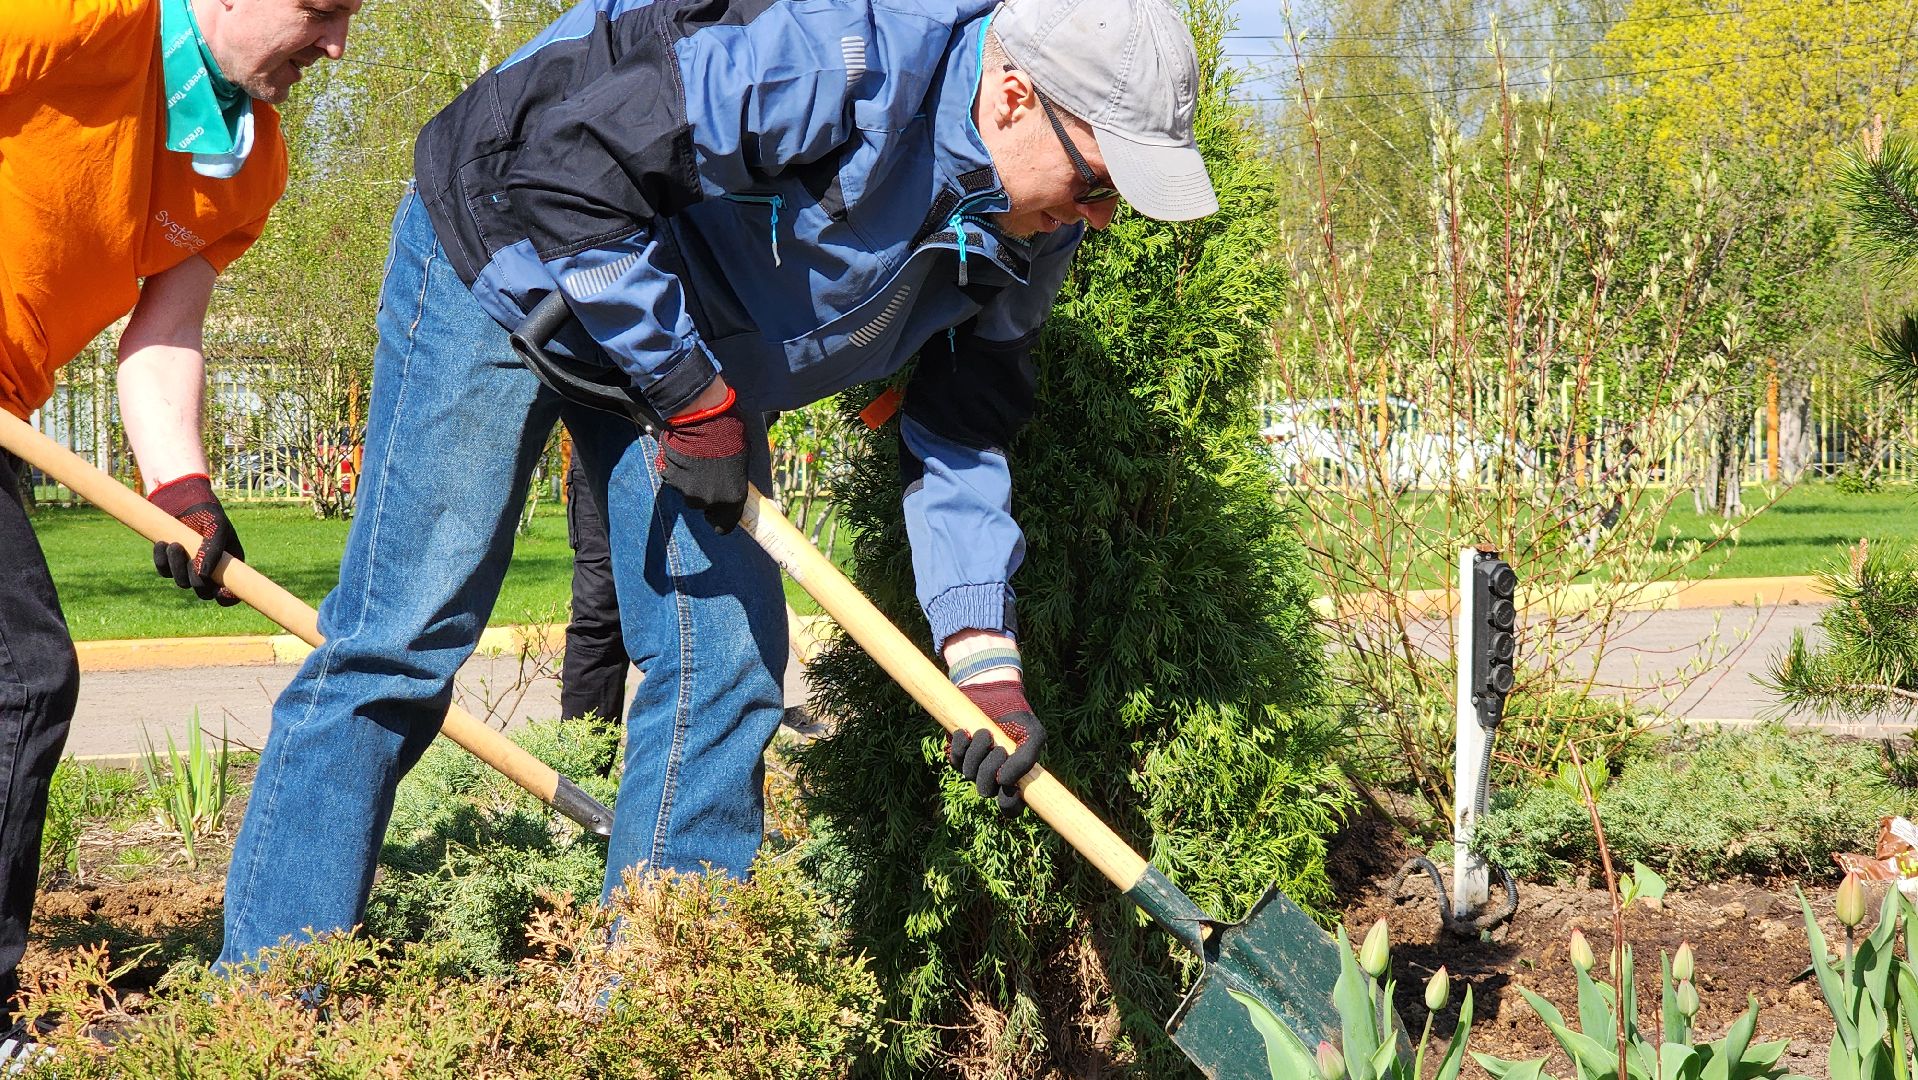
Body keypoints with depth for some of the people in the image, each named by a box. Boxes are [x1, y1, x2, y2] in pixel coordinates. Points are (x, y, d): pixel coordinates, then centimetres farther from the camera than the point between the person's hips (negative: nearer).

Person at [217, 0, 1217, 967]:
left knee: (727, 661, 0)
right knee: (401, 641, -8)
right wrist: (693, 396, -26)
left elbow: (960, 430, -2)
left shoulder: (1029, 220, -9)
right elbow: (571, 170, -33)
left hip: (700, 350, 8)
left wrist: (983, 655, -14)